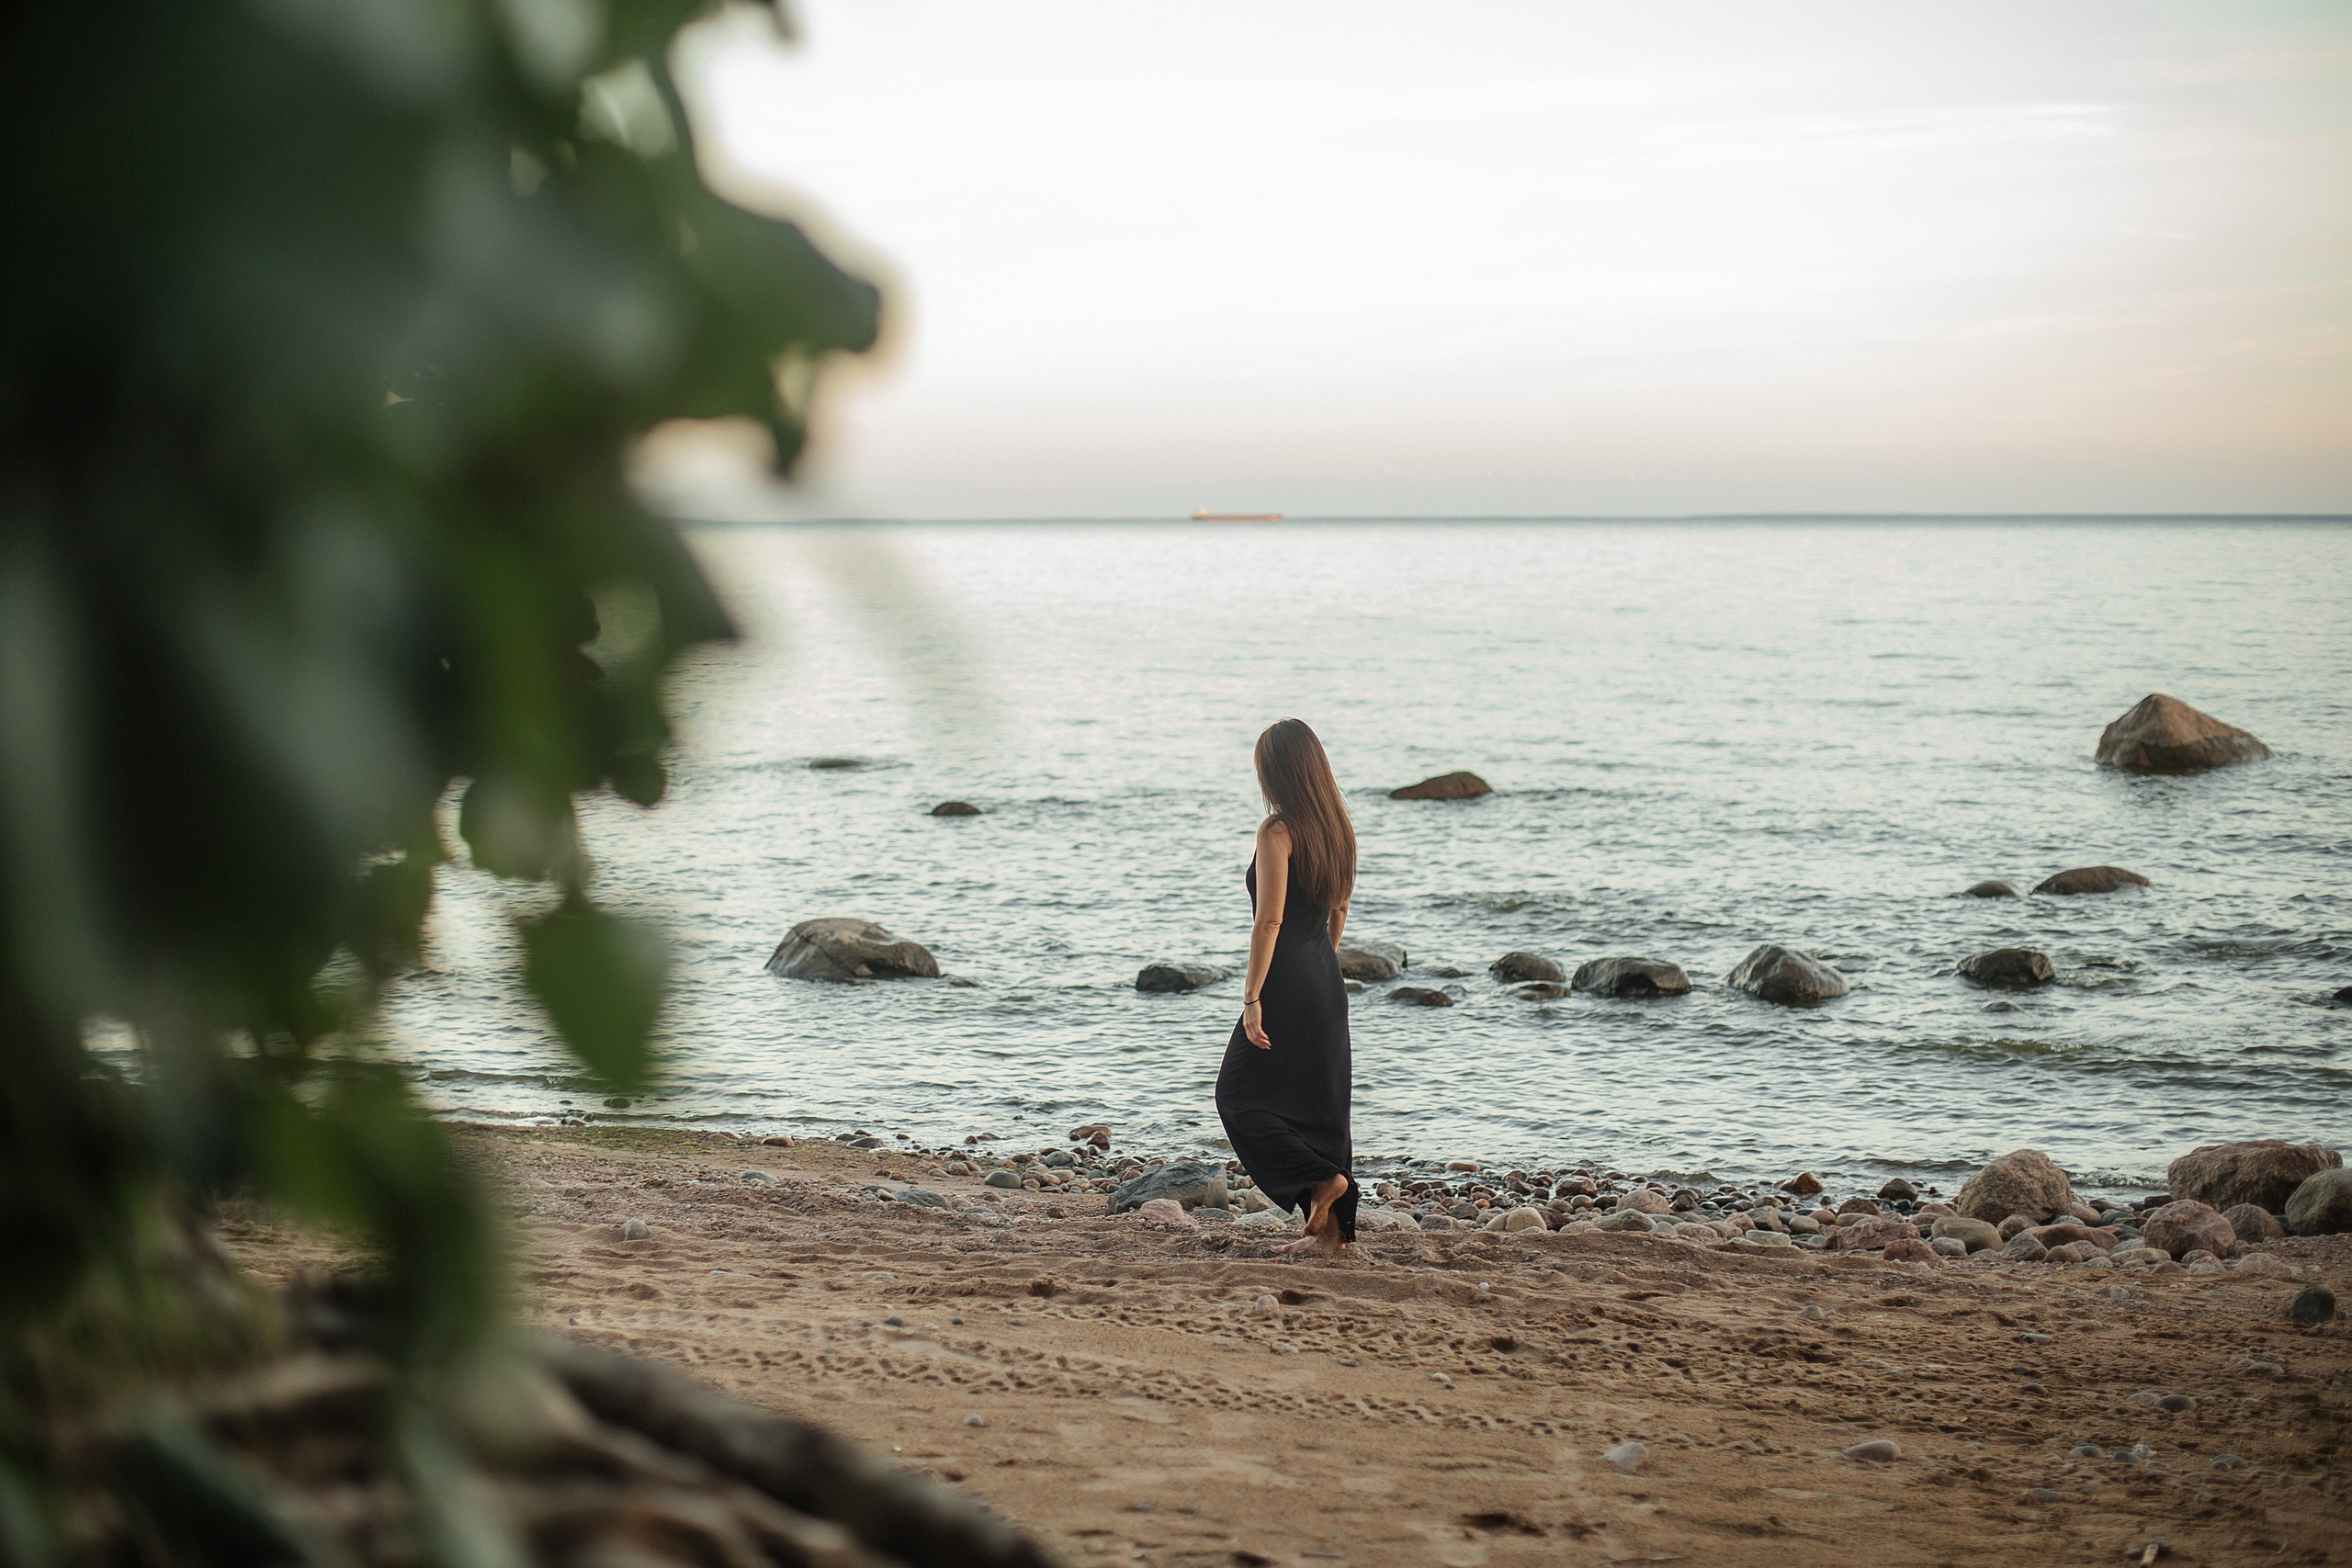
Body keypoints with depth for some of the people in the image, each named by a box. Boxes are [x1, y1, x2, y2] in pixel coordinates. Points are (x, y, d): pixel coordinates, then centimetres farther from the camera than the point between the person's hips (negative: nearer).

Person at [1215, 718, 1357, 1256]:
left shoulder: (1278, 832, -16)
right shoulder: (1337, 829, 8)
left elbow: (1269, 920, -20)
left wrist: (1251, 997, -17)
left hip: (1287, 987, -8)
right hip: (1327, 986, 8)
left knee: (1239, 1096, 5)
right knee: (1319, 1104, 12)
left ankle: (1321, 1178, -6)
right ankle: (1333, 1229, 13)